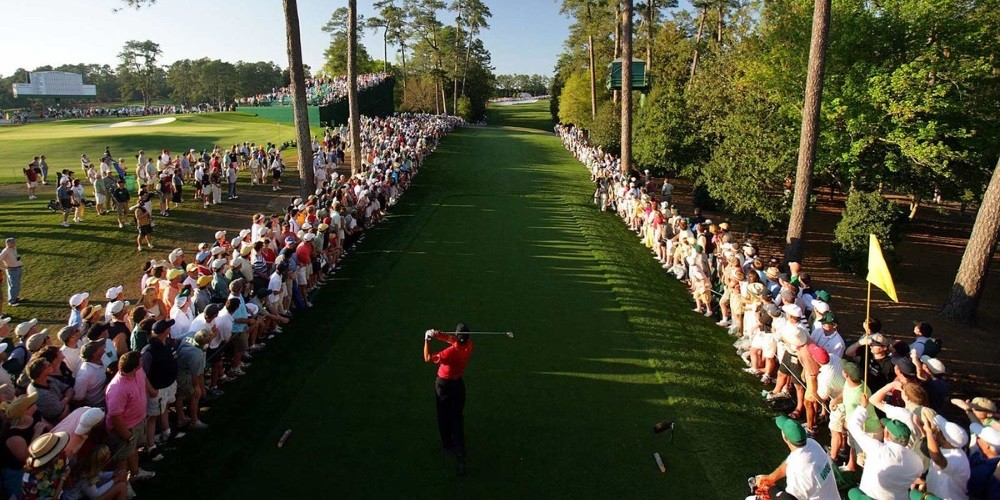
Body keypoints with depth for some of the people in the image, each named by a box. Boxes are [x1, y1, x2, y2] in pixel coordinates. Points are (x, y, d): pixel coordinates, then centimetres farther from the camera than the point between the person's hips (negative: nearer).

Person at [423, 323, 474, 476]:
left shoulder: (451, 352, -33)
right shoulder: (469, 345, -16)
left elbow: (428, 358, -23)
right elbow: (451, 338, -6)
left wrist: (427, 339, -14)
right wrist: (437, 334, -23)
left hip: (444, 384, -5)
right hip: (459, 383, 5)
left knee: (444, 417, 17)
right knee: (457, 418, 11)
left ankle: (448, 445, 33)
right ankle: (460, 452, 7)